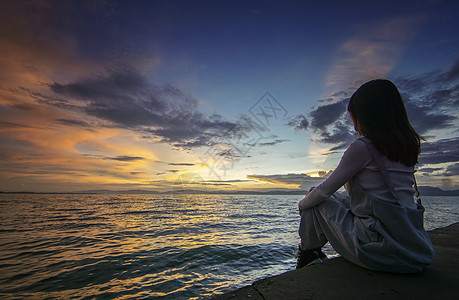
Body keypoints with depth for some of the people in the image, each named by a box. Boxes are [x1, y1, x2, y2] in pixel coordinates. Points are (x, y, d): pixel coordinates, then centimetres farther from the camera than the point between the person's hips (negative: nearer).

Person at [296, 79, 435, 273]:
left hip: (381, 247, -8)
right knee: (340, 198, 22)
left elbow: (325, 190, -8)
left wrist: (302, 204, 9)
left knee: (317, 203, 5)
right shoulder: (408, 144, 8)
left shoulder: (363, 146, -15)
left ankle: (307, 254, 25)